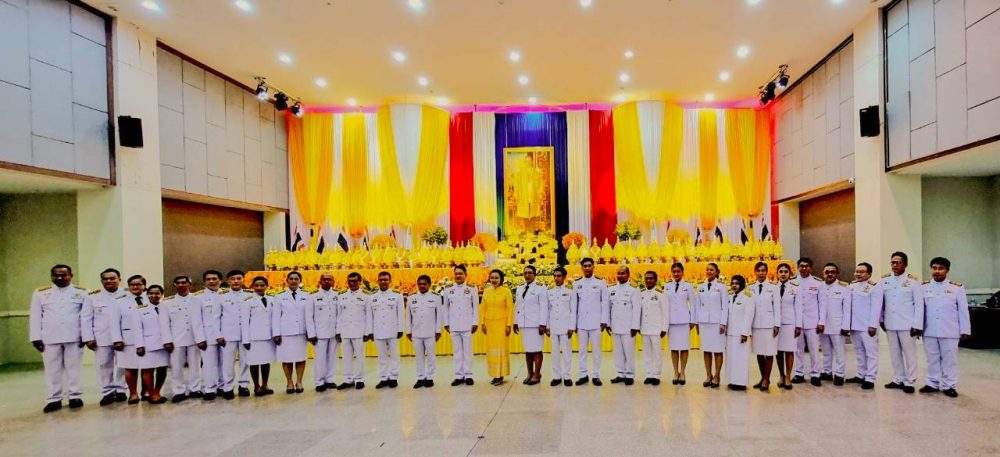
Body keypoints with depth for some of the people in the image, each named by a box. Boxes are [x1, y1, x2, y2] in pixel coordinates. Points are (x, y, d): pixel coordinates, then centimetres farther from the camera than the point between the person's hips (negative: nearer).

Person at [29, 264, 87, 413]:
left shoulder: (81, 292, 4)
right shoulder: (40, 293, 7)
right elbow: (35, 316, 7)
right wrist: (36, 337, 0)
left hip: (74, 337, -1)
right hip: (50, 338, 1)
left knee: (73, 367, 4)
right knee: (52, 369, 5)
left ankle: (74, 396, 11)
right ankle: (53, 399, 10)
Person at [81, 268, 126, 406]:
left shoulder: (127, 296, 2)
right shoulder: (93, 297, 6)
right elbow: (85, 319, 4)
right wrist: (88, 338, -5)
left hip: (124, 337, -1)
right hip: (102, 339, 1)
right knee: (104, 366, 6)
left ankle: (120, 390, 18)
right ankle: (108, 392, 16)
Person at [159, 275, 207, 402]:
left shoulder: (196, 301, 4)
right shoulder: (167, 303, 5)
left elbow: (199, 321, 0)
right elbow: (164, 323, 2)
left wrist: (201, 339, -6)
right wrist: (167, 341, -6)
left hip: (194, 338, 0)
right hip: (176, 340, 0)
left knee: (195, 365, 6)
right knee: (176, 367, 0)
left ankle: (195, 389, 16)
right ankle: (179, 391, 10)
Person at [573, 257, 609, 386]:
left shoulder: (601, 282, 2)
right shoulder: (576, 283, 7)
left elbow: (605, 302, 0)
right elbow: (574, 303, 6)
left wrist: (604, 321, -5)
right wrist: (573, 322, 3)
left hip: (596, 322, -2)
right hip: (581, 322, 2)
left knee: (596, 350, 2)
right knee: (582, 350, 6)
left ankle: (595, 375, 9)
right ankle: (583, 375, 13)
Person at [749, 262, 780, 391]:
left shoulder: (773, 287, 1)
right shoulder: (751, 288, 7)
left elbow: (777, 307, 0)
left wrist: (777, 325, -5)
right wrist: (748, 326, 5)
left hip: (769, 324, -3)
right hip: (755, 324, 3)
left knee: (769, 352, -3)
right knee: (759, 352, 7)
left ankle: (766, 379, 4)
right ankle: (763, 378, 17)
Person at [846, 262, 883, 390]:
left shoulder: (875, 287, -7)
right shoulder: (852, 287, 13)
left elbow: (876, 307, -12)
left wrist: (873, 325, -16)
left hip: (867, 326, -7)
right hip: (854, 326, 7)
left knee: (871, 353, -1)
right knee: (859, 352, 14)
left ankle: (870, 379, 1)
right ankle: (861, 375, 22)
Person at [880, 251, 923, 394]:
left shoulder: (913, 281, -6)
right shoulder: (884, 280, 5)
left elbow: (919, 304, -7)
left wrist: (917, 325, -11)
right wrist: (881, 320, 8)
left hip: (907, 324, -4)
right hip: (890, 324, 4)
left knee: (909, 354, 3)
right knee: (894, 353, 11)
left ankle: (909, 382, 11)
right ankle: (898, 379, 20)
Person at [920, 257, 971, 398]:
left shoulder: (957, 288, -1)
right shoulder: (924, 288, 4)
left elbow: (963, 310, 0)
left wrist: (965, 330, -1)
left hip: (950, 332, -2)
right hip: (929, 332, 2)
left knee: (949, 359, 5)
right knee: (932, 359, 11)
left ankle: (949, 386, 15)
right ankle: (932, 384, 20)